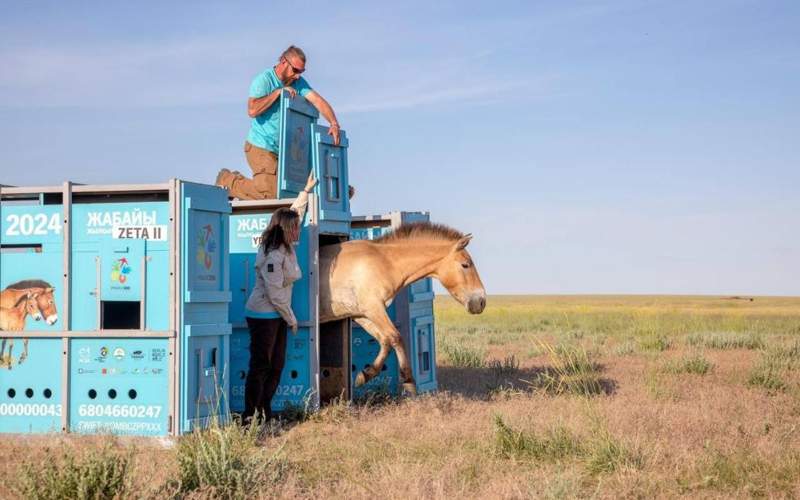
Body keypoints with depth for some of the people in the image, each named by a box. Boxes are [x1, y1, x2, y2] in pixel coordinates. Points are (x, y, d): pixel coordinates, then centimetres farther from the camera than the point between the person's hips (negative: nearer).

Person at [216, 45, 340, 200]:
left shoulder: (297, 82, 8)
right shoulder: (263, 80, -11)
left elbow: (318, 100, -3)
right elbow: (252, 110, -24)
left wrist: (334, 123, -18)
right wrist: (278, 92, -21)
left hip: (282, 149, 7)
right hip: (261, 148, -7)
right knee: (269, 192, -17)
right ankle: (227, 180, 7)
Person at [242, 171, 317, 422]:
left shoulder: (286, 247, 6)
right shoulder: (273, 256, -21)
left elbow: (294, 214, 23)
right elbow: (275, 293, -22)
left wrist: (306, 191, 27)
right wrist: (291, 319, -12)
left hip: (277, 316, 10)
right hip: (263, 316, -10)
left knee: (276, 366, 9)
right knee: (260, 366, -8)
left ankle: (264, 412, 15)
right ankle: (250, 416, -6)